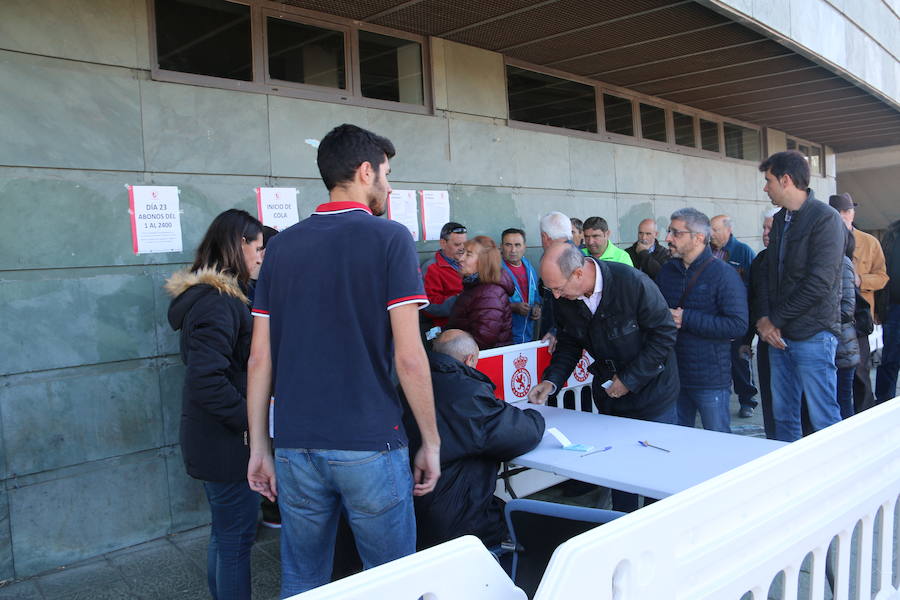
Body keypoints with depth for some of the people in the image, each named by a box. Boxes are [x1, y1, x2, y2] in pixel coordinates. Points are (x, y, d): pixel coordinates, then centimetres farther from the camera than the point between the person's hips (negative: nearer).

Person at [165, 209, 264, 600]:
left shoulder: (208, 293, 11)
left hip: (213, 439, 10)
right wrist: (252, 421, -19)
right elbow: (206, 381, -30)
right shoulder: (217, 301, -21)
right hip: (228, 445, -10)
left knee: (224, 534, 22)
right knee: (236, 541, 3)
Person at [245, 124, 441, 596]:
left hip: (296, 447, 5)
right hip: (369, 446, -4)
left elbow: (260, 358, 5)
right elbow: (408, 356, -12)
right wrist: (431, 441, -1)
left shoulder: (282, 246, 6)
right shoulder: (389, 238, -7)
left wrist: (259, 447, 12)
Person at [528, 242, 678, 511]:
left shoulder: (633, 282, -26)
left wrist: (629, 379, -18)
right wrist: (552, 381, -11)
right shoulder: (564, 299, -10)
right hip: (608, 395, 4)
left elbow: (665, 334, -17)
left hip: (651, 390, -4)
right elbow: (569, 344, 5)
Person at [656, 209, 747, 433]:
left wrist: (686, 319, -20)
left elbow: (738, 325, -19)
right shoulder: (666, 271, 9)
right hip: (672, 375, 6)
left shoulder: (724, 274, -10)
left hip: (711, 381, -5)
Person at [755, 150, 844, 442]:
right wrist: (764, 318, 0)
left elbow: (819, 283, -17)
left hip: (813, 335, -7)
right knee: (783, 416, 13)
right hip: (779, 335, 8)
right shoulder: (779, 220, 13)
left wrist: (776, 320, -12)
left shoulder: (824, 218, -11)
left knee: (824, 420, -1)